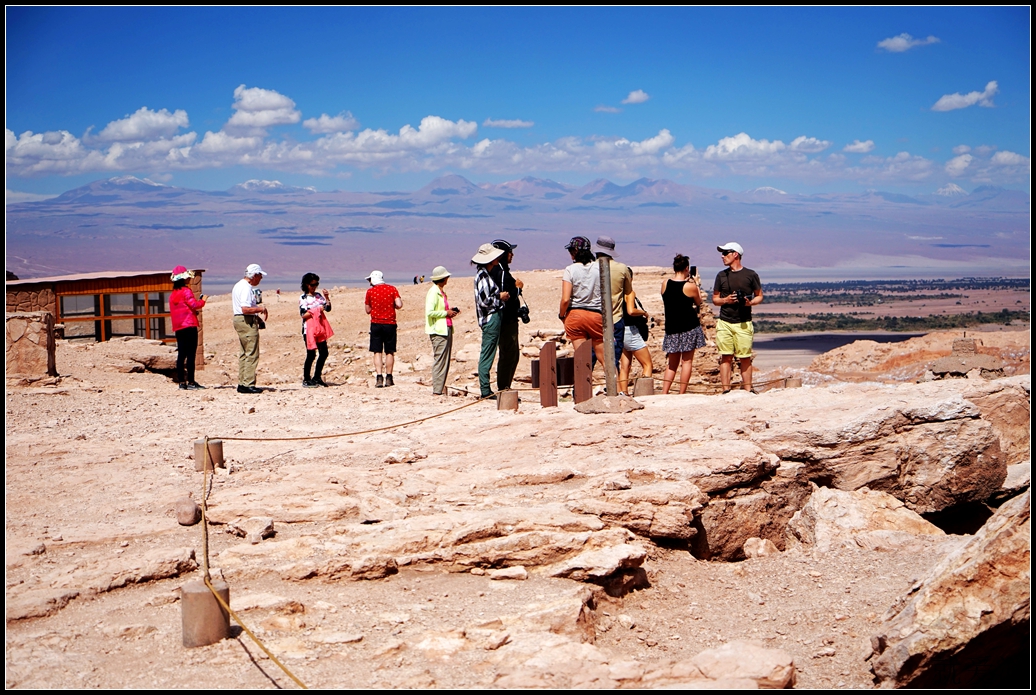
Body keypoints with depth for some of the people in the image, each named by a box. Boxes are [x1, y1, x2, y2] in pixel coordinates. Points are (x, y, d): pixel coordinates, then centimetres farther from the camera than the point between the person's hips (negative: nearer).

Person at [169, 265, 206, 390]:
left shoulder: (172, 294, 15)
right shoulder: (186, 291, -8)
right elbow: (194, 305, -17)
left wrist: (194, 312, 22)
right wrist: (202, 300, 1)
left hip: (178, 327, 8)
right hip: (189, 326, -8)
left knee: (181, 354, 8)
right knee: (191, 354, -6)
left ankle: (181, 382, 7)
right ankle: (191, 382, -7)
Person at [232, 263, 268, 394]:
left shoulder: (239, 285, 17)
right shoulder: (246, 288, -17)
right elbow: (245, 309, -26)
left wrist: (257, 315, 18)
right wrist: (260, 309, -13)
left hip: (238, 319, 11)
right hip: (247, 321, -11)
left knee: (243, 354, 14)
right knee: (252, 354, -9)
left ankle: (241, 383, 18)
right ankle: (248, 385, -11)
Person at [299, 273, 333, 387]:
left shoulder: (319, 296, 11)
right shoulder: (303, 298, -5)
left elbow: (328, 308, 5)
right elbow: (304, 315, -12)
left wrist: (327, 298, -8)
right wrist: (317, 310, -18)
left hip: (320, 328, 6)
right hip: (309, 329, -6)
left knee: (324, 353, 6)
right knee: (311, 354, -5)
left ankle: (317, 377, 18)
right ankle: (306, 380, 4)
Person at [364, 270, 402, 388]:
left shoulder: (370, 291, -1)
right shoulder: (392, 289, 0)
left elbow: (367, 310, 4)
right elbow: (399, 305, -9)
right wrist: (392, 305, 11)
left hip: (376, 324, -1)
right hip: (390, 323, 1)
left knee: (377, 352, 3)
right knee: (389, 352, 8)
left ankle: (379, 378, -6)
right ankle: (388, 378, 9)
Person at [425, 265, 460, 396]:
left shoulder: (441, 292, 18)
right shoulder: (433, 292, -12)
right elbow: (429, 312, -21)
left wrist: (451, 311, 11)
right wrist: (446, 313, -14)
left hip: (446, 329, 10)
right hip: (438, 330, -10)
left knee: (445, 360, 10)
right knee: (440, 359, -9)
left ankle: (441, 387, 15)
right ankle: (437, 391, -8)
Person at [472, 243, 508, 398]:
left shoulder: (487, 273, 15)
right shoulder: (482, 275, -16)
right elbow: (484, 301, -22)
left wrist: (502, 296, 12)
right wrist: (500, 297, -10)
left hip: (495, 317, 10)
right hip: (490, 318, -10)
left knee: (487, 355, 12)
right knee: (487, 355, -6)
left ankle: (485, 389, 16)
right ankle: (485, 390, -3)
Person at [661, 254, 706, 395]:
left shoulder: (665, 283, -2)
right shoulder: (690, 286, -12)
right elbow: (698, 302, 5)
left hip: (671, 328, 4)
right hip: (689, 327, -4)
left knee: (671, 363, 11)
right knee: (687, 361, 4)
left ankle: (664, 393, 5)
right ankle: (682, 394, 2)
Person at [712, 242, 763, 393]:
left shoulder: (751, 275, 3)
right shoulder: (721, 275, 10)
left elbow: (759, 296, 10)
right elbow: (715, 299, 14)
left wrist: (750, 302, -11)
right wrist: (726, 300, -7)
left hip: (744, 323, -2)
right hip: (725, 323, 2)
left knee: (745, 358, 0)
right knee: (726, 357, 0)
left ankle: (748, 390, 6)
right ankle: (726, 390, 3)